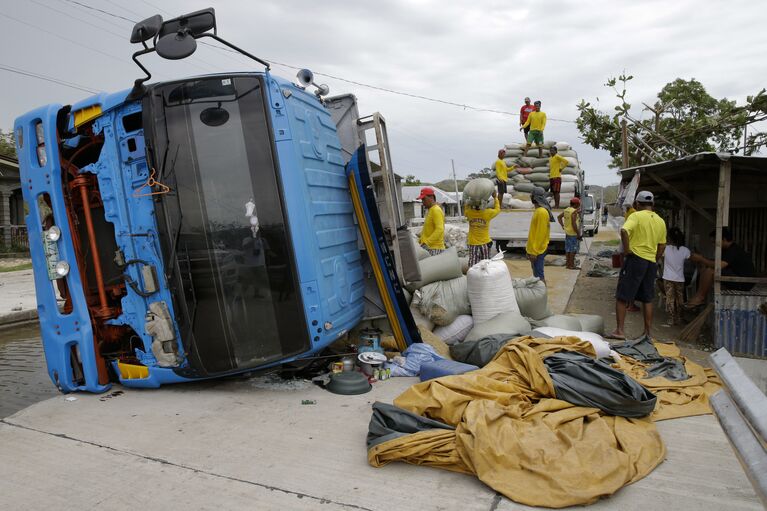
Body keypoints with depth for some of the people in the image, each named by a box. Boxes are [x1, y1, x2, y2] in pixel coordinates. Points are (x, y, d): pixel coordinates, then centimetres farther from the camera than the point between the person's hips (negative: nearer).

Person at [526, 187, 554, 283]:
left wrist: (534, 252, -21)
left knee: (538, 275, -5)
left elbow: (541, 234, -22)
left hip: (537, 250, -10)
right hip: (534, 249, 10)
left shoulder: (542, 212, -18)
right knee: (537, 273, 17)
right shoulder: (538, 210, 12)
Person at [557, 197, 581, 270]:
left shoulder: (566, 210, 8)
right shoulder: (574, 211, -18)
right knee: (573, 250, -2)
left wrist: (563, 226, 16)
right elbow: (573, 223, -24)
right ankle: (571, 265, 1)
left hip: (567, 233, 9)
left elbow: (559, 217, 19)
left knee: (568, 249, 14)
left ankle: (568, 264, 20)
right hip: (573, 233, -9)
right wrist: (578, 233, -18)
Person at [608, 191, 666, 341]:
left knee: (622, 297, 0)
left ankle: (619, 330, -1)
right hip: (651, 262, 6)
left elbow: (624, 231, -25)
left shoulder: (636, 216, -7)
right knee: (647, 299, 14)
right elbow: (662, 246, 15)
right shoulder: (661, 221, 12)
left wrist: (627, 249, -15)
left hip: (635, 258, -6)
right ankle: (647, 333, 19)